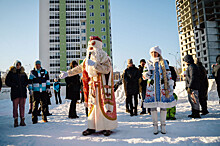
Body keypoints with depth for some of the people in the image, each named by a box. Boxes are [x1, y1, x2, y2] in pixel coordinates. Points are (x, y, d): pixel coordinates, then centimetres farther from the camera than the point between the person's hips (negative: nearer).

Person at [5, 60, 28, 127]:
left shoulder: (23, 73, 12)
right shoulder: (11, 73, 3)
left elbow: (26, 81, 21)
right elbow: (7, 82, 2)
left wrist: (24, 85, 2)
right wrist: (14, 85, -11)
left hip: (23, 91, 3)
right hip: (15, 92, -3)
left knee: (22, 106, 4)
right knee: (15, 106, -2)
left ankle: (22, 120, 10)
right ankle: (16, 121, 8)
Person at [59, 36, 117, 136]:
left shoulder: (104, 57, -5)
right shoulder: (88, 58, 15)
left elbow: (107, 69, -18)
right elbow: (79, 68, 22)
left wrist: (94, 64, -24)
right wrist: (67, 73, 24)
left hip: (102, 85, -6)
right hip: (92, 86, 6)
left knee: (104, 105, -6)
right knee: (92, 105, 6)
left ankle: (107, 127, 4)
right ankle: (92, 127, 14)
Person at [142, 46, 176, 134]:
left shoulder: (163, 62, 7)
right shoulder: (148, 63, 10)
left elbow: (168, 74, 7)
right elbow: (144, 76, 10)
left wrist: (170, 85, 1)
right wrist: (148, 73, -13)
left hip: (162, 87, 0)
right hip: (151, 87, 1)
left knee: (163, 106, 3)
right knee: (153, 107, 1)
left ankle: (163, 125, 17)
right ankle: (155, 126, 14)